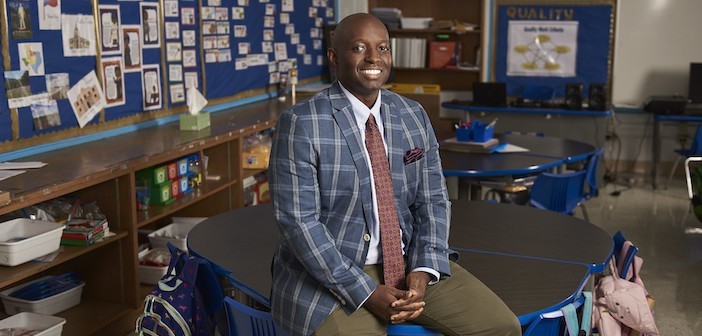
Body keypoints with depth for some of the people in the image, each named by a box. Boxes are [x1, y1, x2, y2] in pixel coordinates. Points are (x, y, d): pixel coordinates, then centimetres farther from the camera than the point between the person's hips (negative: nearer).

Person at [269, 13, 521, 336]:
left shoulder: (414, 116, 4)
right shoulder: (301, 123, -11)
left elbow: (432, 200, 6)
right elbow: (297, 220, -15)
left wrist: (423, 271, -11)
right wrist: (367, 293, -18)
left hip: (407, 263, 4)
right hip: (331, 273, -4)